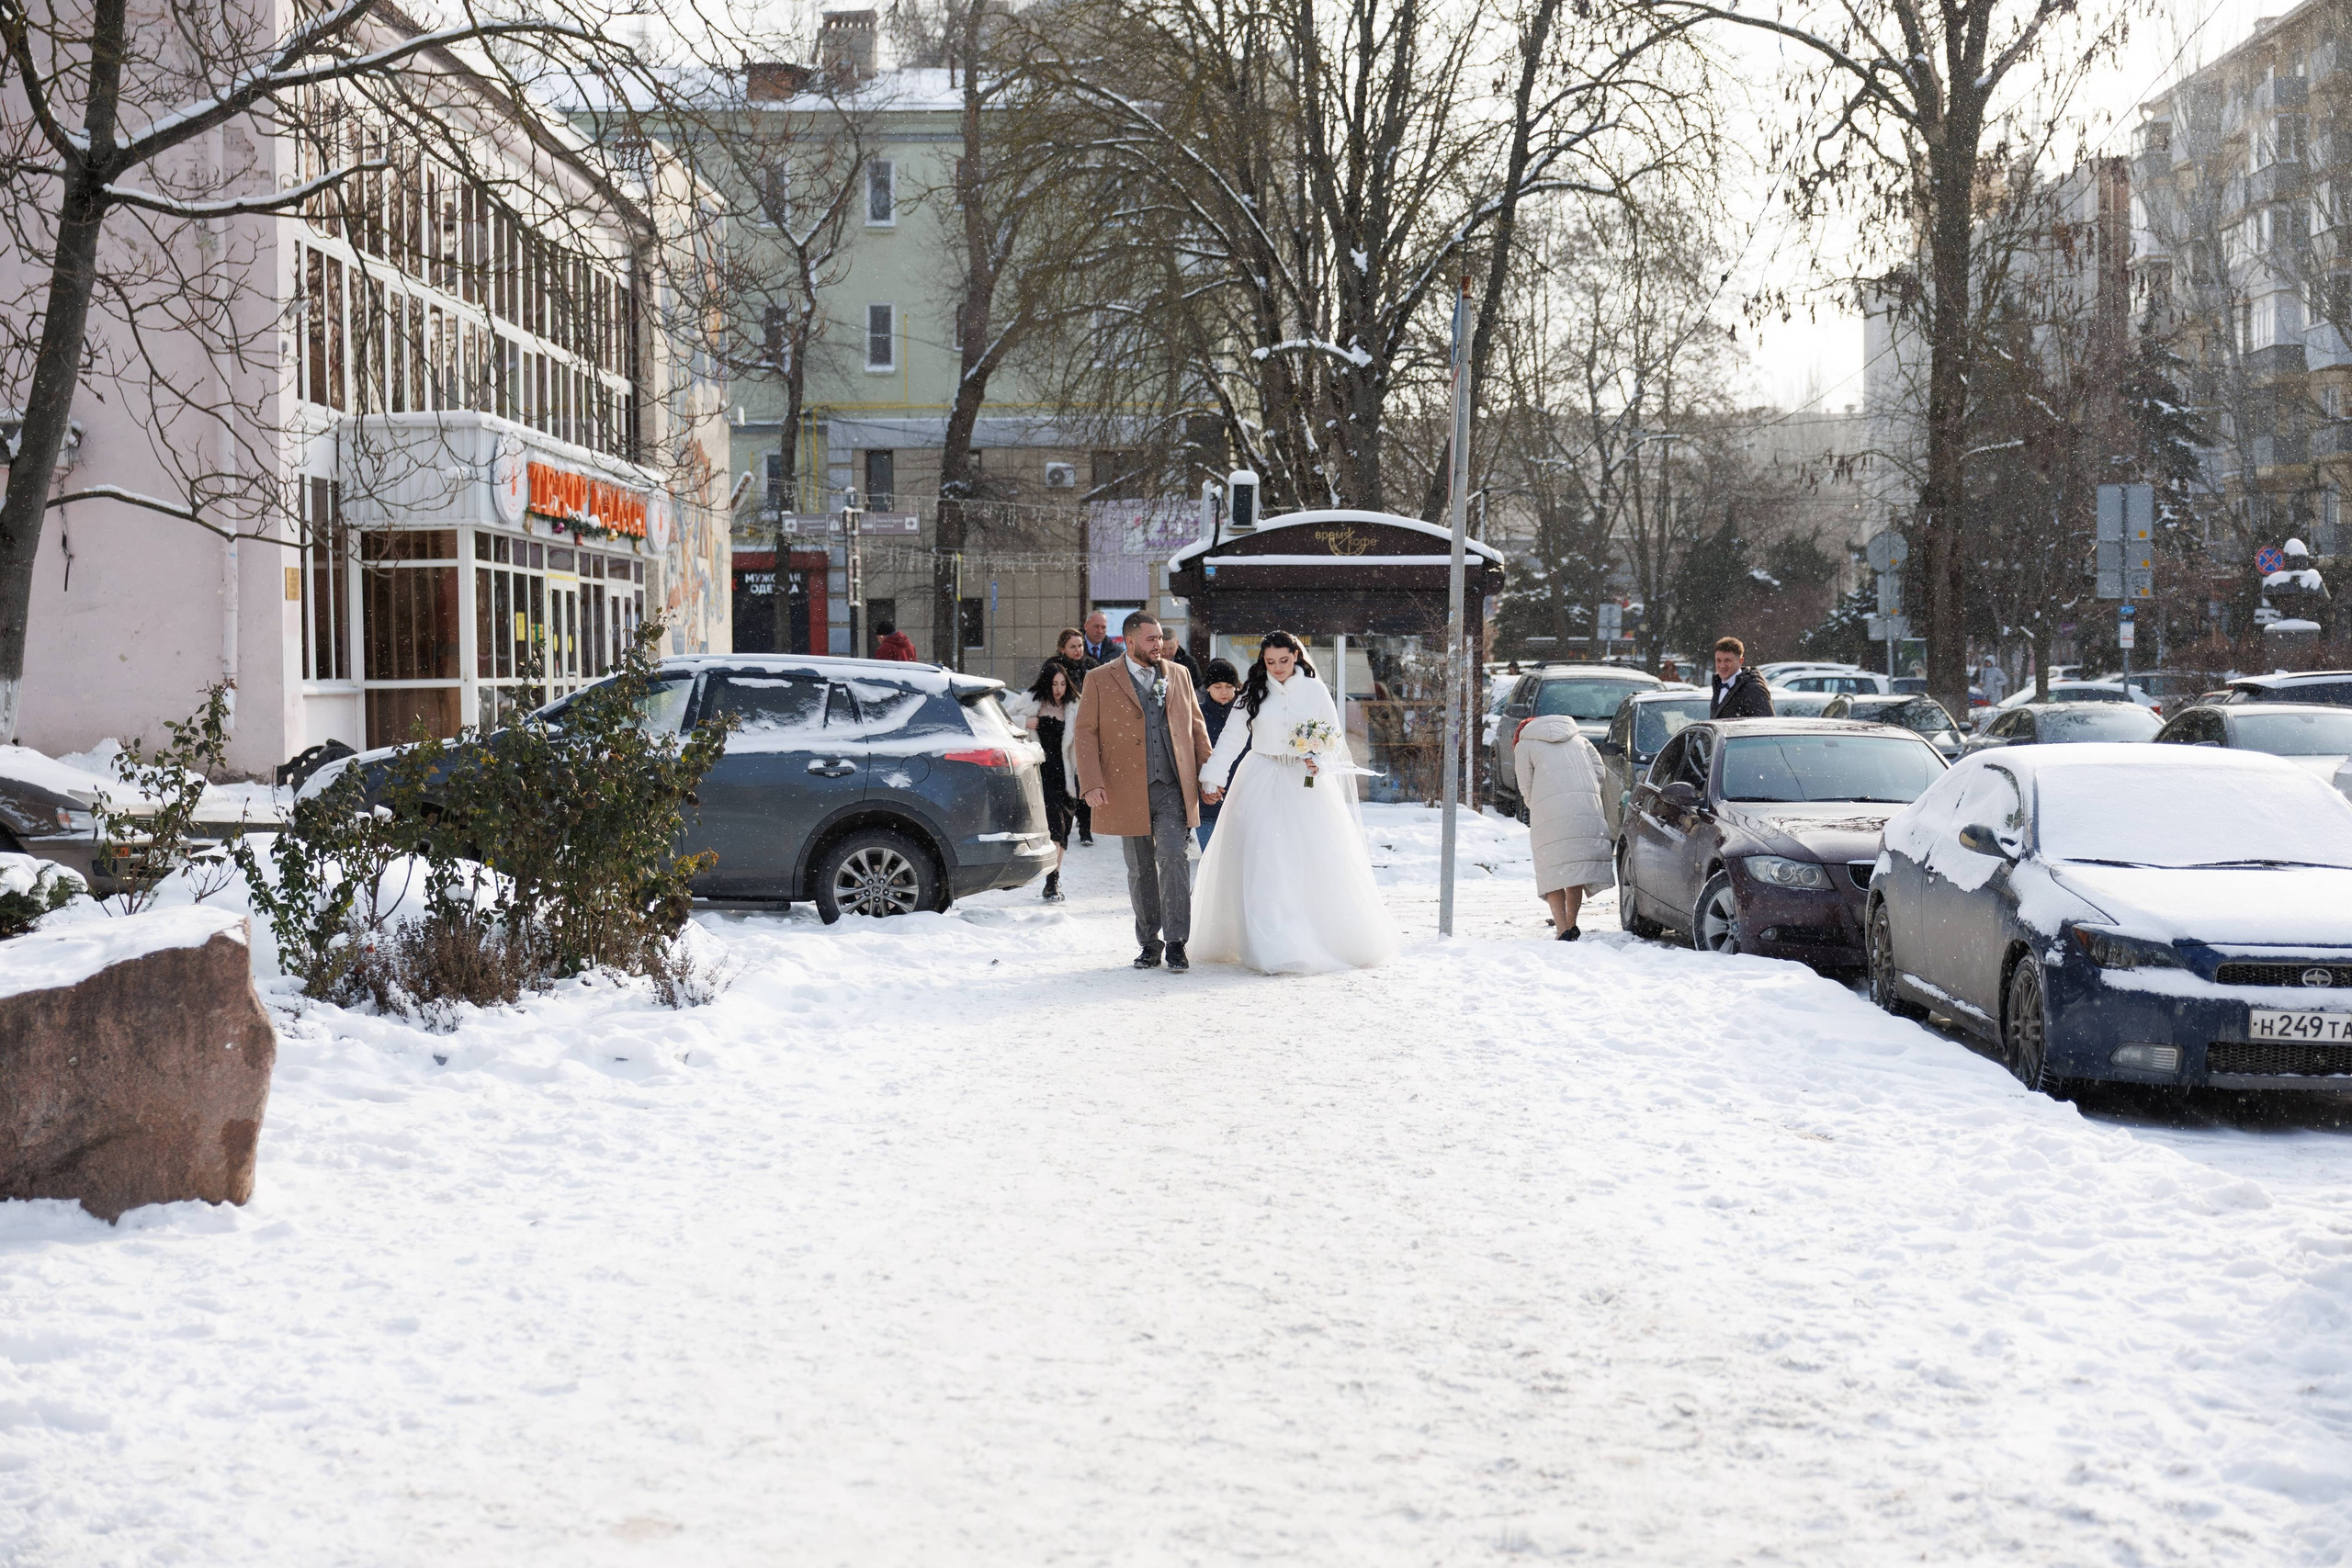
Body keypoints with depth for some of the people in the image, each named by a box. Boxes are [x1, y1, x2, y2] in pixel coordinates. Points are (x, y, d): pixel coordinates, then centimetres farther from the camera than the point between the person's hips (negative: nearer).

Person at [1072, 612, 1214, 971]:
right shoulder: (1099, 680, 3)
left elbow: (1196, 726, 16)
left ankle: (1176, 942, -8)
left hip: (1173, 789, 1)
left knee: (1173, 860, -12)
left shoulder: (1178, 675, 12)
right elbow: (1085, 734, 0)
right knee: (1140, 870, 7)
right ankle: (1149, 944, 18)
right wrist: (1092, 784, -11)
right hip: (1128, 791, -1)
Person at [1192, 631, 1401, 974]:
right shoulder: (1254, 693, 4)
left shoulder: (1315, 690, 2)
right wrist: (1213, 777, 0)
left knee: (1319, 864, -2)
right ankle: (1274, 950, -9)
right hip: (1263, 787, 0)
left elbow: (1335, 737, 5)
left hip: (1307, 785, 0)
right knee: (1265, 865, -7)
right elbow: (1232, 737, 5)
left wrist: (1319, 761, -14)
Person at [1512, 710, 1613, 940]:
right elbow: (1600, 771, 16)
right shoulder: (1578, 738, 29)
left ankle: (1563, 931, -12)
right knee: (1577, 867, 13)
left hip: (1550, 814, -4)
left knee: (1554, 871, -3)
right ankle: (1570, 925, 18)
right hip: (1588, 809, 4)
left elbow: (1527, 790, 9)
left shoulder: (1524, 746, 16)